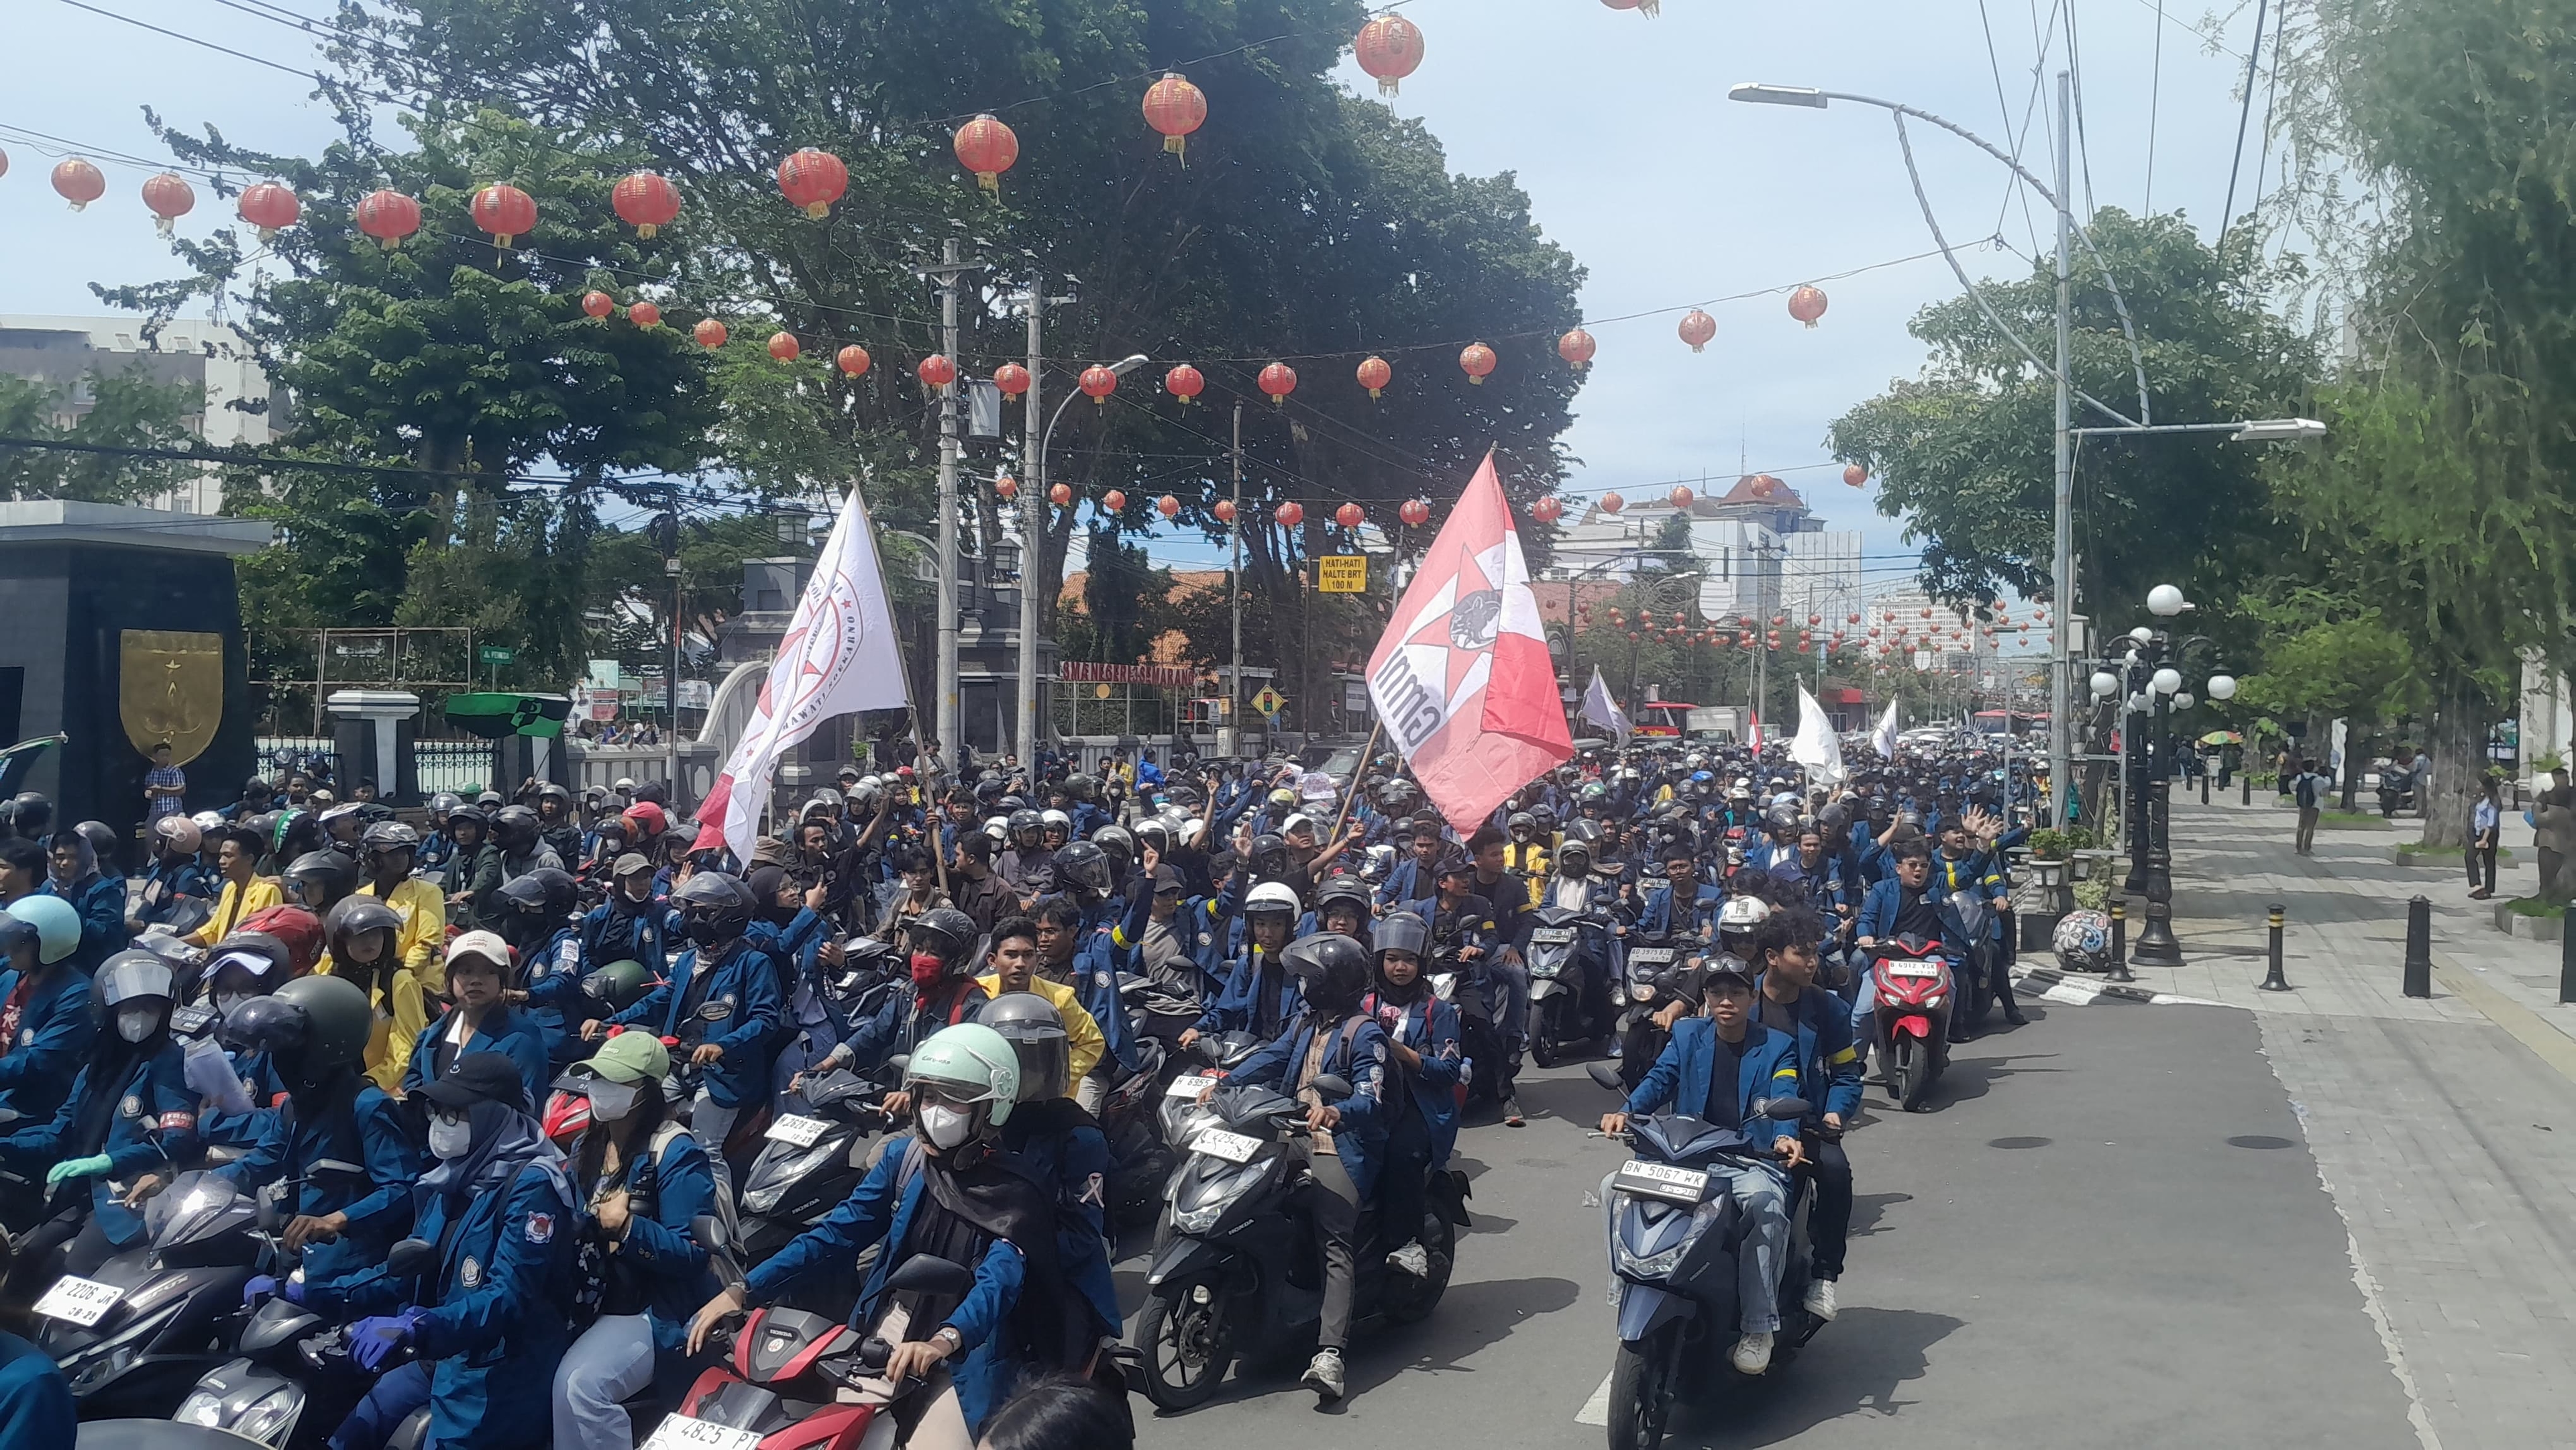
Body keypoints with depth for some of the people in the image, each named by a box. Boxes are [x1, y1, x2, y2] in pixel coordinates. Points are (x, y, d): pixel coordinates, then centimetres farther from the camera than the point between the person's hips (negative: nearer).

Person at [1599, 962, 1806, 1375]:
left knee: (1766, 1202, -37)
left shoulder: (1777, 1046, 5)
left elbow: (1784, 1099, -11)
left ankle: (1758, 1328, -30)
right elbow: (1660, 1079, -1)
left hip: (1751, 1160, -3)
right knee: (1614, 1188, -17)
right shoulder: (1687, 1035, 13)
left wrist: (1784, 1137, -35)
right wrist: (1627, 1113, -23)